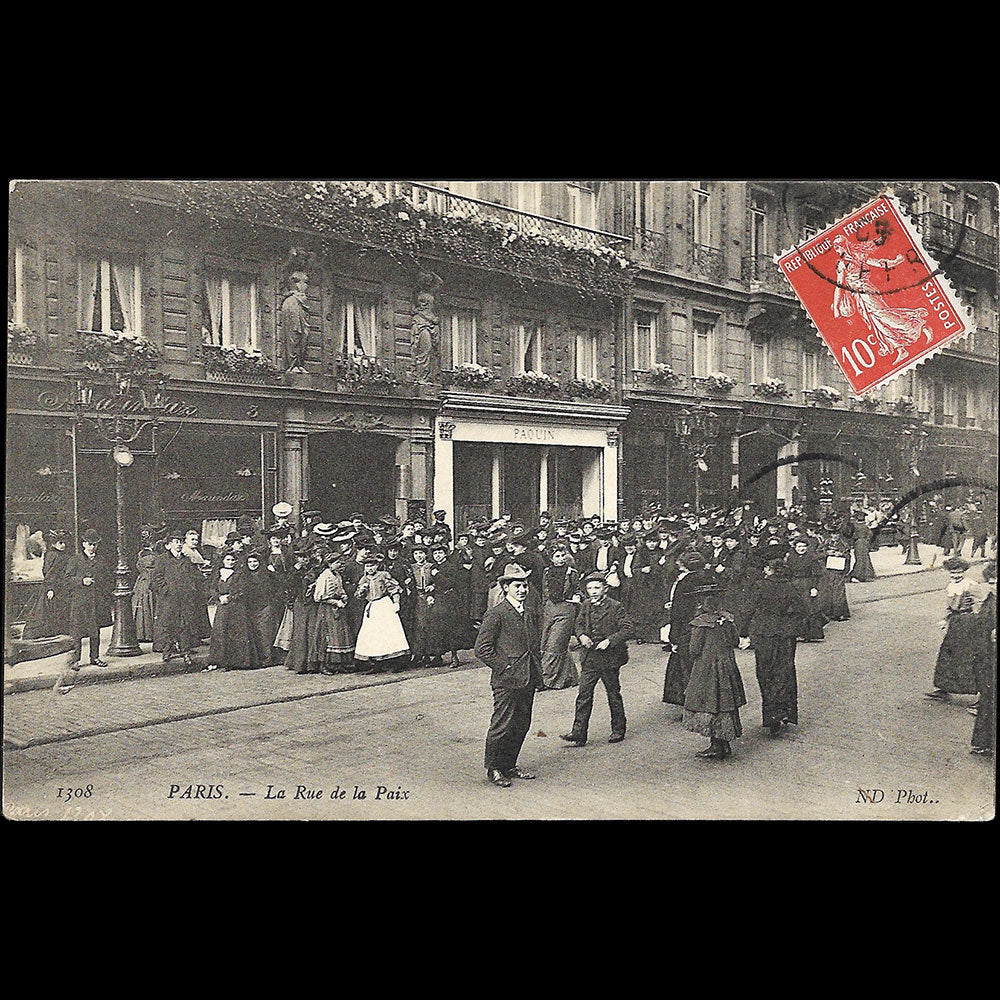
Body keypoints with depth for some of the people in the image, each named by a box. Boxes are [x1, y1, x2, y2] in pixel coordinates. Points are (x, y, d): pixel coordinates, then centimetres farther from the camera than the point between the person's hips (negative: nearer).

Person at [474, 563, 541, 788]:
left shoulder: (529, 613, 13)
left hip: (528, 680, 8)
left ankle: (509, 766, 27)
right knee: (502, 726, -1)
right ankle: (493, 769, 15)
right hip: (506, 682, -7)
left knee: (522, 726, 13)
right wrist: (505, 668, -14)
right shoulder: (495, 615, -11)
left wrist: (537, 670, 13)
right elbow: (482, 649, -14)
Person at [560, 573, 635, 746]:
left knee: (613, 694, 9)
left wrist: (609, 641, -21)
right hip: (590, 658, 4)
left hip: (609, 657, -4)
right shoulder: (585, 607, 5)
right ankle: (578, 734, 1)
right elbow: (578, 624, 18)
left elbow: (628, 628, -13)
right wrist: (581, 635, -4)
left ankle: (618, 730, 25)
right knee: (584, 694, 0)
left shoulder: (615, 607, -10)